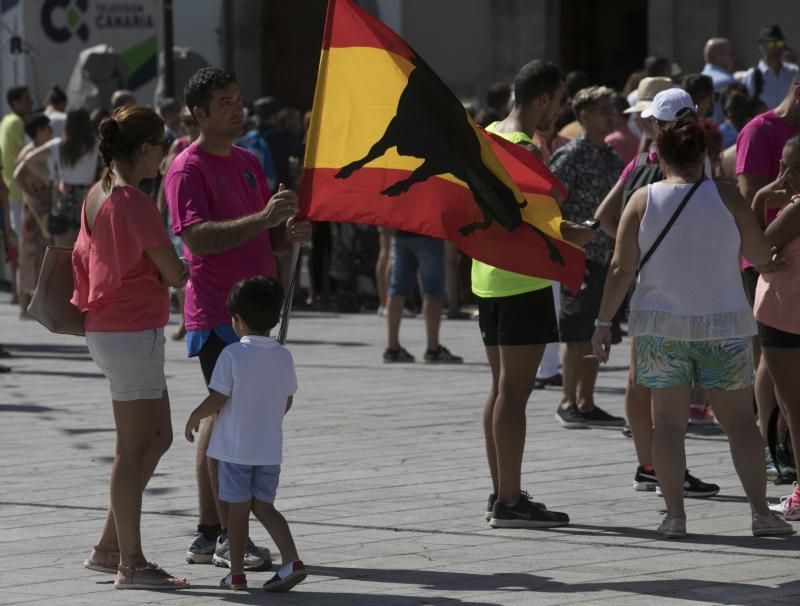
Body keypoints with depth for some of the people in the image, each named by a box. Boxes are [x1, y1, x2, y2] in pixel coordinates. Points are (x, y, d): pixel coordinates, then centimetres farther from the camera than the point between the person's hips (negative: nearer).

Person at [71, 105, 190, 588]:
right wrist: (183, 270, 3)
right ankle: (131, 563, 2)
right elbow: (173, 273, -18)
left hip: (105, 328, 10)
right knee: (134, 448, -3)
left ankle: (109, 547, 19)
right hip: (134, 334, -10)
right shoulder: (135, 203, -20)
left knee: (158, 439, 16)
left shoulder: (96, 196, 8)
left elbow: (83, 258, 18)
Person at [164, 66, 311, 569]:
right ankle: (228, 536, -10)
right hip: (216, 313, -8)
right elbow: (198, 237, -23)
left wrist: (290, 233, 1)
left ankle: (207, 536, 14)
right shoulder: (188, 168, -10)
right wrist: (263, 218, -30)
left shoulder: (248, 162, 17)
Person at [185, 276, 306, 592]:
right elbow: (287, 402, 9)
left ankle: (237, 573, 12)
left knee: (238, 507, 5)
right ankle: (292, 560, -4)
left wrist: (193, 419, 3)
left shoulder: (232, 355, -15)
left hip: (235, 447, -4)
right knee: (264, 506, 12)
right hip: (270, 447, 4)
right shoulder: (283, 356, 0)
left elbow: (216, 400, -15)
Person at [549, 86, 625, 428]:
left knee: (594, 336, 8)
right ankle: (568, 403, 2)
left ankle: (586, 403, 13)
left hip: (606, 258, 7)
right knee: (577, 335, -4)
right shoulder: (571, 156, -10)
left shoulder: (611, 158, 13)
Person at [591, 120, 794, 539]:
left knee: (668, 420, 4)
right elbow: (761, 256, 3)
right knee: (739, 419, 6)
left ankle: (675, 516, 0)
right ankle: (760, 511, 0)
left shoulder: (643, 200, -2)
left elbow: (622, 268, -4)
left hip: (660, 327, 0)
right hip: (723, 324, 0)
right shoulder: (725, 197, -4)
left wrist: (604, 322, 3)